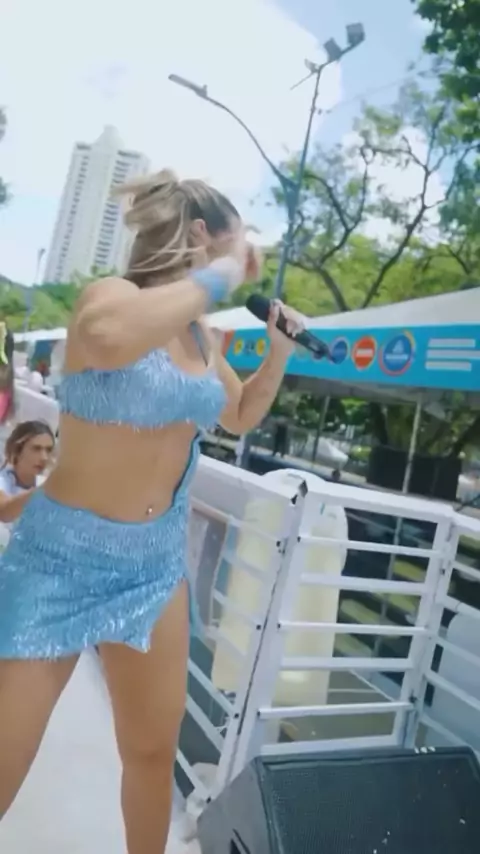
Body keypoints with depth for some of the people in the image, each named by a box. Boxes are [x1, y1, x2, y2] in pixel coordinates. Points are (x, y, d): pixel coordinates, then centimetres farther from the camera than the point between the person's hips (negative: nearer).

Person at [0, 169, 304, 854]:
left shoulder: (200, 335, 5)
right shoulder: (113, 294, -15)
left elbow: (241, 417, 23)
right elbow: (106, 337, -41)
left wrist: (280, 348, 8)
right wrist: (220, 276, -28)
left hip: (157, 560, 6)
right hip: (64, 555, -6)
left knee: (154, 750, 17)